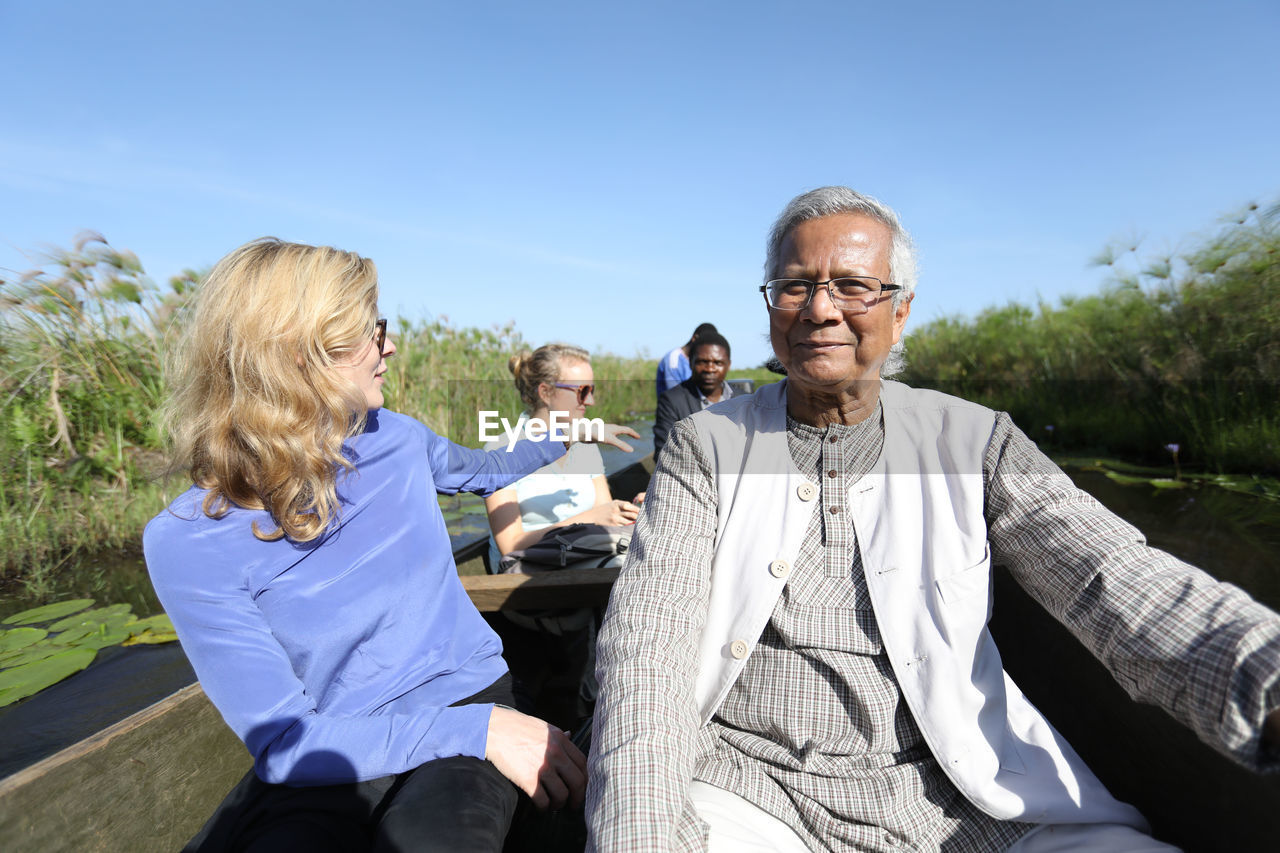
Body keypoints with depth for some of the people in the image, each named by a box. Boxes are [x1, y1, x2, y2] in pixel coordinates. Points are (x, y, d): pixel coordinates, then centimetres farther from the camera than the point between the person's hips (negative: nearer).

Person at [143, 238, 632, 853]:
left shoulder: (394, 440, -2)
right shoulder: (187, 543, -15)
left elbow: (480, 469, 23)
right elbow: (282, 739, -17)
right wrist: (479, 730, -23)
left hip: (465, 696, 2)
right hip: (325, 761, -1)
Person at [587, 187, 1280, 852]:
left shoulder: (975, 443, 2)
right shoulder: (704, 445, -2)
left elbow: (1116, 581, -9)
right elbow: (649, 640, -10)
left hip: (952, 792, 2)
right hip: (748, 783, -1)